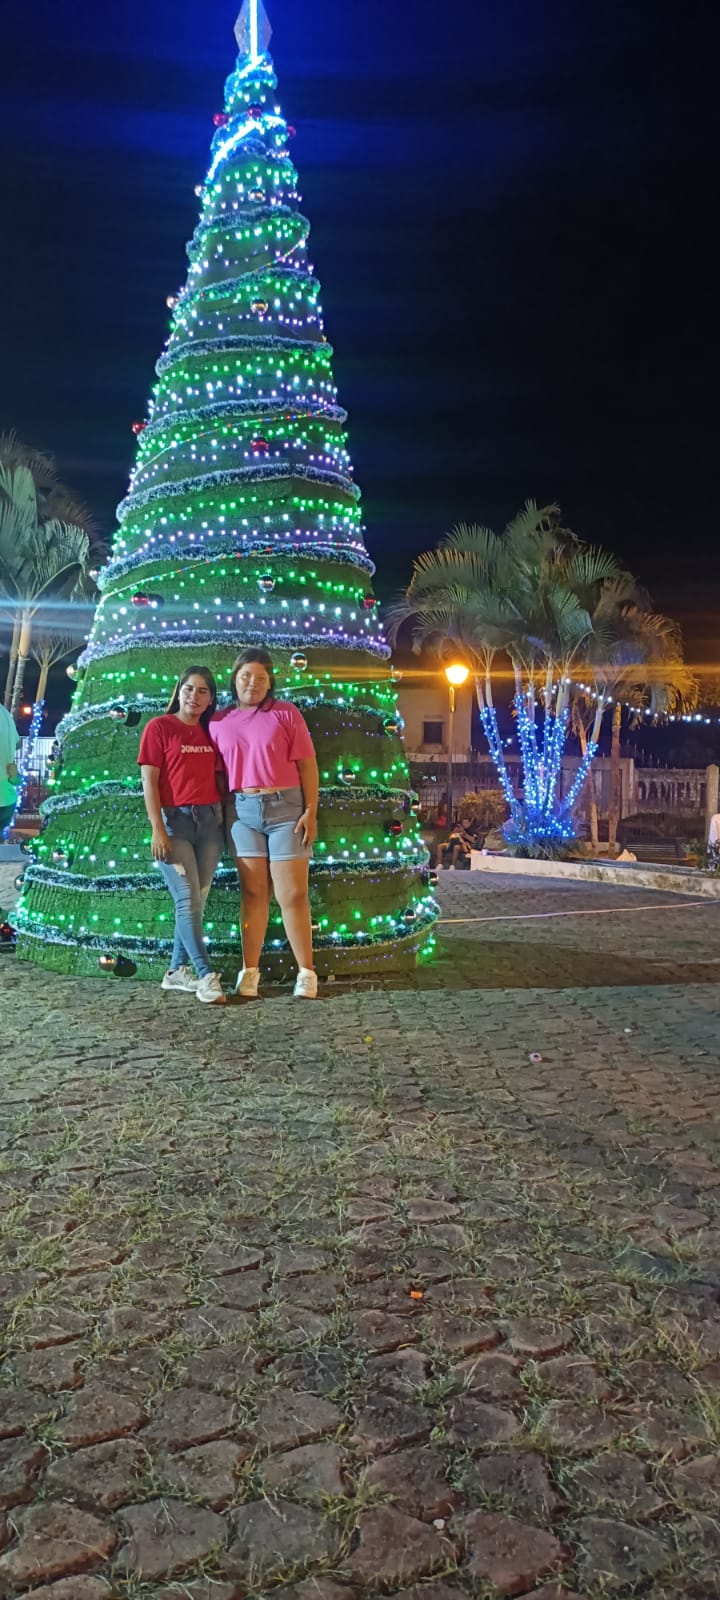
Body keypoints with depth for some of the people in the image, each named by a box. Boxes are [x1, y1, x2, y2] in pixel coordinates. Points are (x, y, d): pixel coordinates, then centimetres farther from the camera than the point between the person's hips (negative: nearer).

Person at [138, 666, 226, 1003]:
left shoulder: (210, 732, 13)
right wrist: (157, 829, -13)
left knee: (197, 900, 6)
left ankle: (177, 971, 16)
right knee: (188, 899, -10)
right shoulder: (159, 727, -2)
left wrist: (226, 818, 9)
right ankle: (206, 975, -9)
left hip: (210, 820, 5)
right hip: (174, 820, -5)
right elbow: (149, 780, -6)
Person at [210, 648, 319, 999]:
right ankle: (249, 971, 9)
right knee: (253, 893, 5)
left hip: (286, 807, -2)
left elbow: (307, 764, -1)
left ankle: (306, 972, 6)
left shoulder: (286, 713, 2)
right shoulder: (219, 722, 9)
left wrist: (311, 810, -8)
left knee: (293, 895, -1)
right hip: (243, 811, 2)